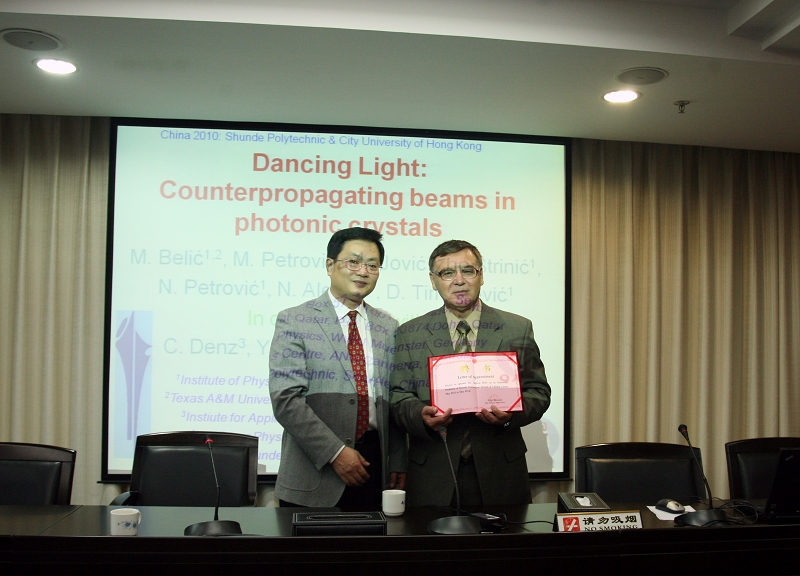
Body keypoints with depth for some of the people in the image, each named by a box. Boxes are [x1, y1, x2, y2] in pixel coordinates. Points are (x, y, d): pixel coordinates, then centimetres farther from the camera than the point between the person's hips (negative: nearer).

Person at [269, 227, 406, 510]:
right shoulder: (294, 322, -4)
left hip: (373, 470, 4)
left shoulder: (389, 327, 11)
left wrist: (398, 464, 4)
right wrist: (336, 452, -16)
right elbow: (286, 399, -12)